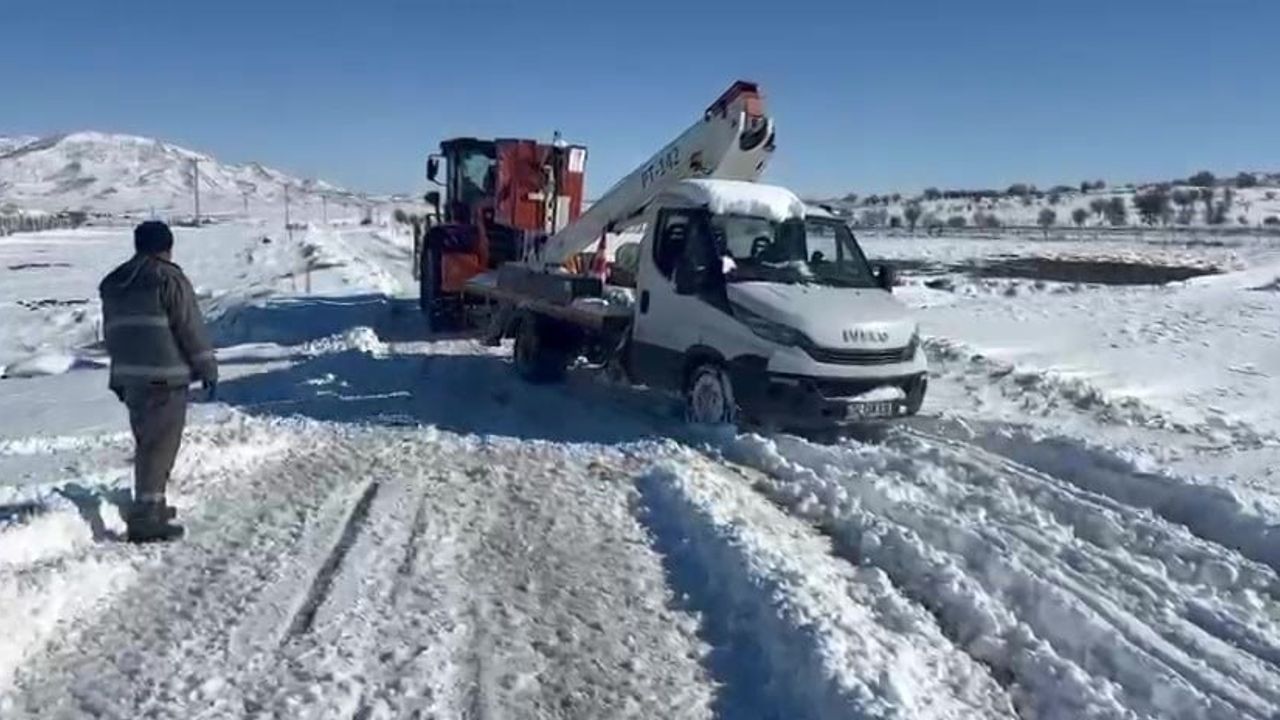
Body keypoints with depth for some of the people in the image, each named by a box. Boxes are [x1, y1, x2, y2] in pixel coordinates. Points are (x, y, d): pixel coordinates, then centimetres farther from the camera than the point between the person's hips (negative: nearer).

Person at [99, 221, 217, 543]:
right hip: (165, 375, -8)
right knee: (160, 444, -6)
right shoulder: (168, 278, -9)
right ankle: (145, 518, -10)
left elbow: (111, 332, 21)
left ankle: (151, 506, 27)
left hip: (128, 375, 8)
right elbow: (191, 328, -10)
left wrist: (120, 376, 26)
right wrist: (207, 368, -3)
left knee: (147, 441, 18)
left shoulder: (113, 284, 16)